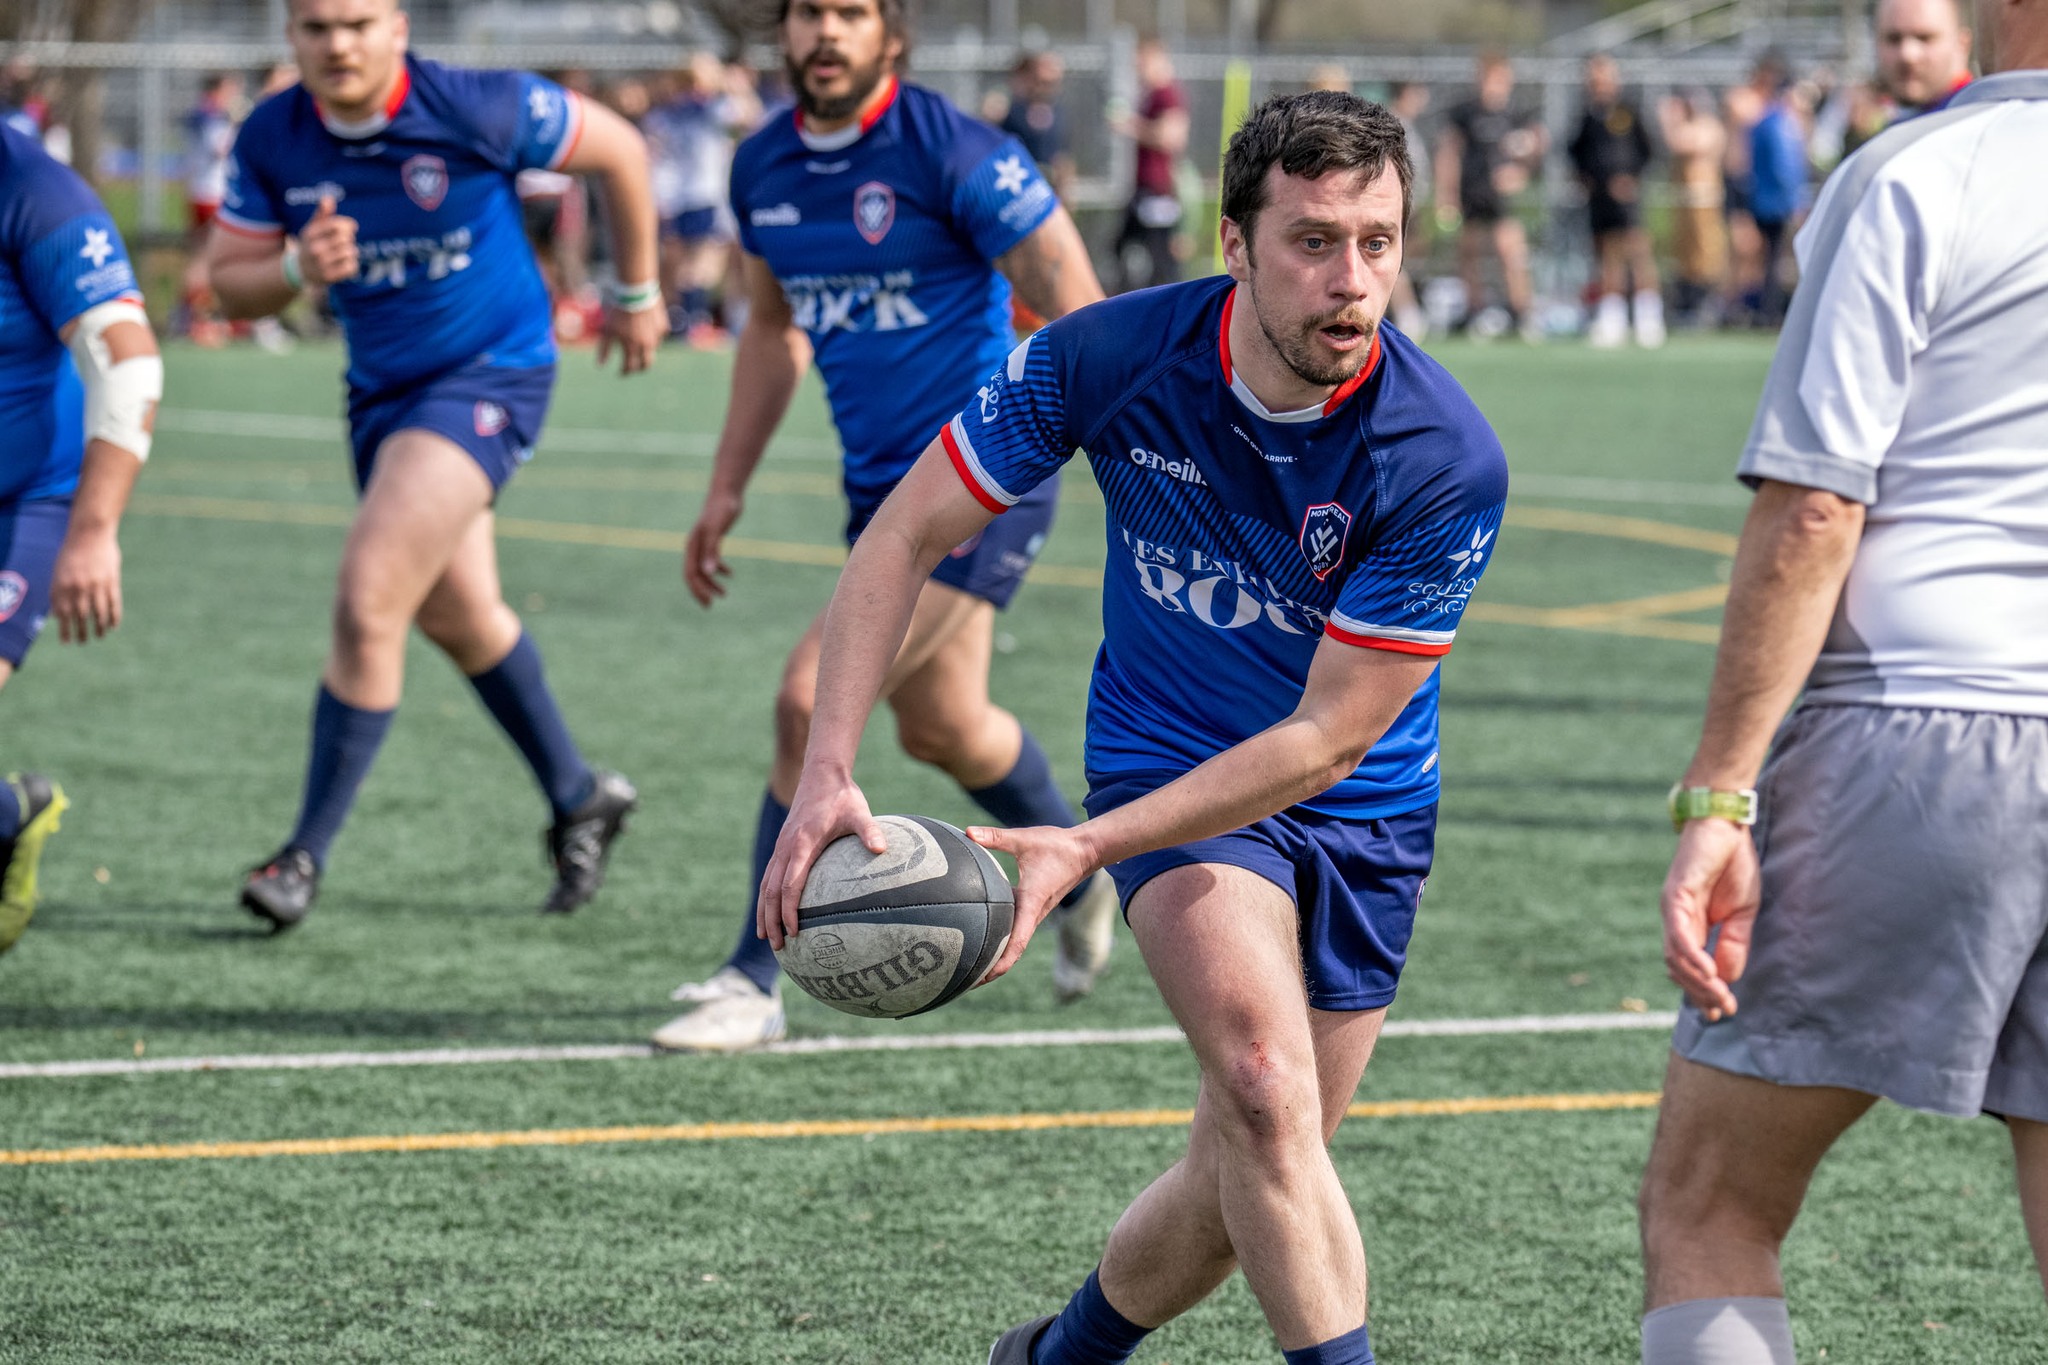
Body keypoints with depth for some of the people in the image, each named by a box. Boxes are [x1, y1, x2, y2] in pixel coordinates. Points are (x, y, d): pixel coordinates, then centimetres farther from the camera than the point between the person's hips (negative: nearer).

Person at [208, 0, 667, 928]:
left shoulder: (477, 110, -21)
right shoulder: (271, 141, -8)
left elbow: (617, 148, -6)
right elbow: (231, 285, -1)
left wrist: (636, 294, 5)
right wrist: (299, 269, -24)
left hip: (488, 378, -6)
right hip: (382, 389, 6)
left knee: (367, 601, -18)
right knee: (458, 615, 19)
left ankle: (308, 851, -8)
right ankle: (577, 799, 42)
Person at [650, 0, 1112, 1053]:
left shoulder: (952, 153, -17)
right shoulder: (764, 168, 5)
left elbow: (1073, 305, -15)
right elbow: (774, 326, 20)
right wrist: (726, 490, 17)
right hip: (880, 485, 8)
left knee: (810, 698, -15)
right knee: (941, 728, 20)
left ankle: (756, 982, -4)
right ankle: (1078, 874, 49)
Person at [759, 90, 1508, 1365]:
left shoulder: (1448, 459, -26)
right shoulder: (1109, 356, -21)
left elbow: (1330, 737, -22)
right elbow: (903, 538, -10)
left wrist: (1086, 847, -27)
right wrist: (829, 774, -22)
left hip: (1363, 814, 1)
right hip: (1168, 755, -1)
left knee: (1244, 1188, 9)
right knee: (1267, 1088, -28)